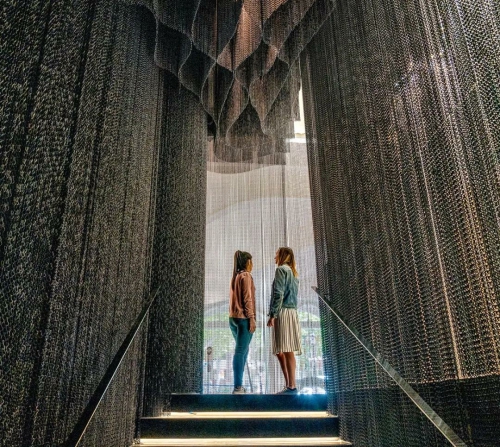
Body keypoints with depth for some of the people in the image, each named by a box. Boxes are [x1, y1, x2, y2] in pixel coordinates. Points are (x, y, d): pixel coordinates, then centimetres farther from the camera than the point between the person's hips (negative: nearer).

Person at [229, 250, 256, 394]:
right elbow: (247, 298, -14)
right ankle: (238, 387, -9)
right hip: (243, 317, -8)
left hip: (233, 317, 8)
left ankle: (239, 385, 14)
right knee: (240, 351, -9)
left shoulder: (235, 276, 17)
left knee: (243, 350, 13)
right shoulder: (246, 276, -7)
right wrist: (252, 318, -14)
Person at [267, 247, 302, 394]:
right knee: (281, 352, 10)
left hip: (283, 313, -9)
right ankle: (289, 386, 10)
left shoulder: (281, 269, -4)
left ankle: (292, 386, -11)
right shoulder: (293, 273, 23)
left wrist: (272, 314, -15)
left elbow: (278, 294, -14)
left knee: (287, 351, -10)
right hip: (292, 312, 9)